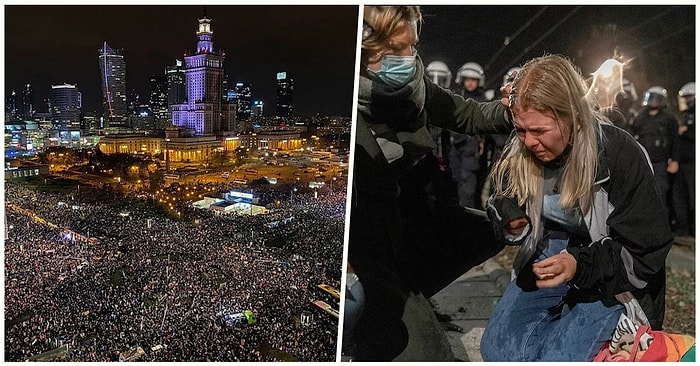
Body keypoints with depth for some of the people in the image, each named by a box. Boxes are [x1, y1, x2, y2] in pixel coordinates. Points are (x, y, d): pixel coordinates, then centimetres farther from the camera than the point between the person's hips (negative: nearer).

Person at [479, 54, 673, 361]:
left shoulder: (621, 156, -21)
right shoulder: (520, 151, -9)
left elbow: (645, 253, -15)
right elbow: (505, 210, 7)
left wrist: (580, 265, -32)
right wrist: (511, 222, -17)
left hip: (608, 276, -4)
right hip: (547, 257, 4)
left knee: (556, 359, -19)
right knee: (495, 349, -9)